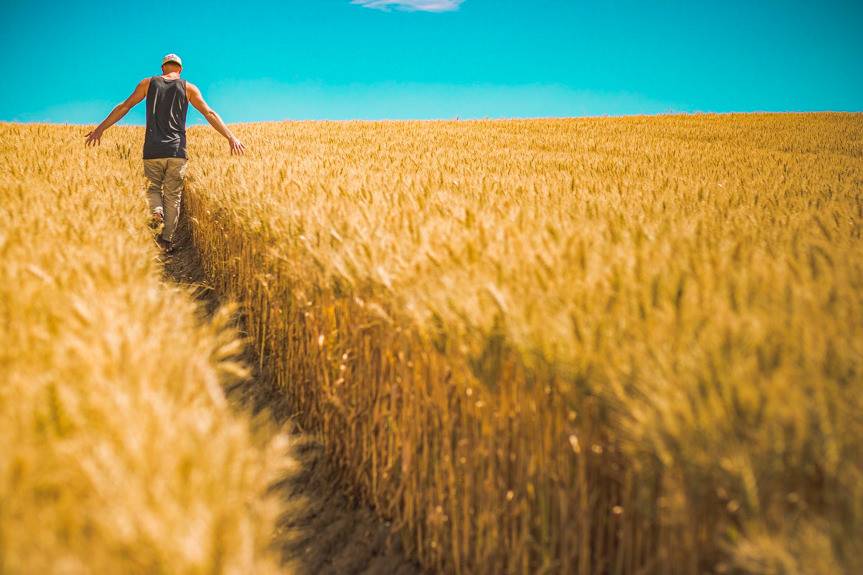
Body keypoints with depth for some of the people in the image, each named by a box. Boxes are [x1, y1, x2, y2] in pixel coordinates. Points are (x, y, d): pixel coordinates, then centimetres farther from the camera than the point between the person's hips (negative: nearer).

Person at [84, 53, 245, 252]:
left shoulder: (148, 83, 10)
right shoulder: (188, 88, 8)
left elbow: (124, 107, 9)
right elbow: (210, 114, 3)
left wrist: (101, 128, 13)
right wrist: (231, 137, 3)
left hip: (153, 150, 0)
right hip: (177, 151, 0)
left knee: (153, 186, 15)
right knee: (173, 195, 6)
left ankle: (156, 211, -16)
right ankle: (167, 238, 2)